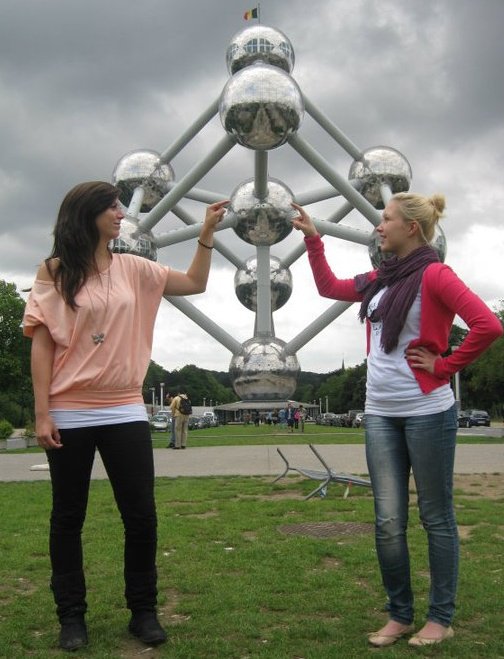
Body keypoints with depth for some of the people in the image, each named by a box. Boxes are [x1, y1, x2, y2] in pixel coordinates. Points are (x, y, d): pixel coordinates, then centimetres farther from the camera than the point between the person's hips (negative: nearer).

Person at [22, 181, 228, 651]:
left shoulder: (132, 269, 8)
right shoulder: (53, 272, -2)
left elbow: (195, 283, 14)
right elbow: (41, 345, -4)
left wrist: (206, 234, 2)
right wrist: (42, 413, -9)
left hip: (125, 413, 3)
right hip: (69, 415, -3)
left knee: (141, 516, 4)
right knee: (68, 517, 9)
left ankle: (143, 611, 20)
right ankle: (71, 616, 22)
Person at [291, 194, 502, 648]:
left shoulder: (434, 275, -9)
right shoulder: (380, 279, 12)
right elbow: (329, 287, 26)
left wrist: (444, 366, -12)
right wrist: (312, 238, 23)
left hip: (427, 413, -6)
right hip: (380, 414, 6)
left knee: (436, 518, 7)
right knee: (389, 522, 7)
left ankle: (441, 619, 19)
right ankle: (399, 615, 20)